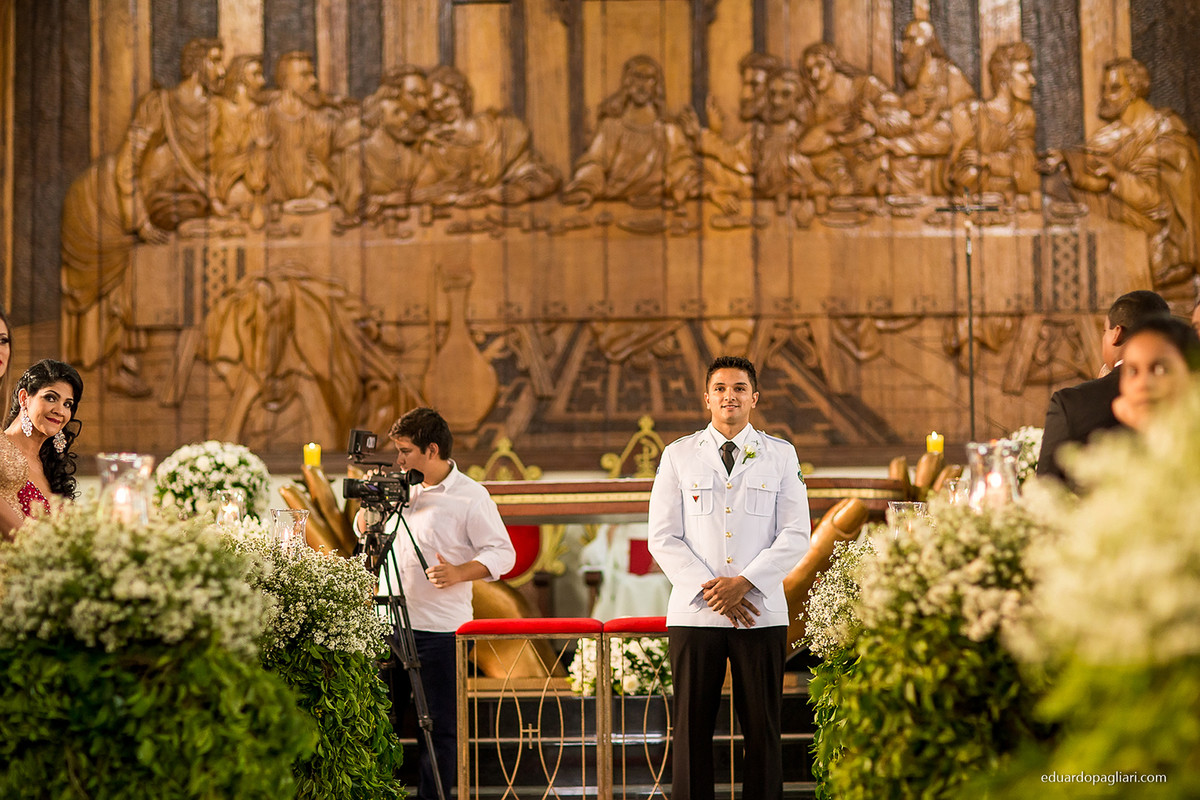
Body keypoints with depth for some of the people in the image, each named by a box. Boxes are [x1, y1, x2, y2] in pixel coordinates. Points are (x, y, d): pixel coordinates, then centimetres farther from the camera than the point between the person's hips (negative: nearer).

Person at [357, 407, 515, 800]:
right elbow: (365, 532, 22)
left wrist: (460, 572, -24)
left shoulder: (471, 496, -5)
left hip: (439, 628, -5)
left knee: (439, 726, 0)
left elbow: (503, 553, -8)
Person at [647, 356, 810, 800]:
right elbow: (663, 537, 3)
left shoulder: (780, 455, 8)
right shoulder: (678, 455, 8)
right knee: (692, 730, 1)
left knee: (763, 730, 1)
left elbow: (796, 534, 2)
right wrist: (709, 588, -9)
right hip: (694, 612, 0)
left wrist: (744, 582, -10)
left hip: (761, 612, 0)